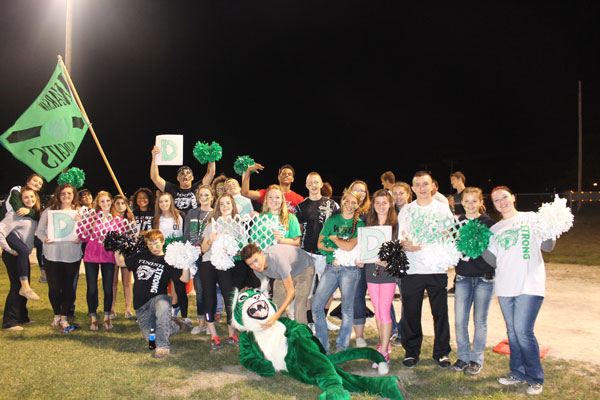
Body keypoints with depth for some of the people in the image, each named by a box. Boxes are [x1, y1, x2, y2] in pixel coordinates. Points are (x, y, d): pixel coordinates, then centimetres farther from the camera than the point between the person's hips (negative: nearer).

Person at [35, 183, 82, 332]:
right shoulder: (49, 210, 4)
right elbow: (39, 230, 6)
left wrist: (80, 239, -13)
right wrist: (45, 239, -13)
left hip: (72, 256, 1)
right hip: (52, 255, -1)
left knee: (68, 287, 6)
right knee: (54, 287, 1)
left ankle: (64, 317, 19)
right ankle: (57, 315, 25)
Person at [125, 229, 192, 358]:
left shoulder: (167, 261, 1)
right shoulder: (140, 256, 13)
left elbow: (185, 279, -9)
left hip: (158, 298, -4)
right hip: (141, 305, 4)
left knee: (163, 307, -42)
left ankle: (162, 346, -35)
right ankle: (173, 325, 26)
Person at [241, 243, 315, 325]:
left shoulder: (278, 260, -43)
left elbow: (291, 291, -38)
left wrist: (277, 315, -46)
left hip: (304, 268, -6)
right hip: (283, 273, 6)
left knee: (299, 308, -20)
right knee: (277, 305, 0)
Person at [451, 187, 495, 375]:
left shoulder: (488, 223, -1)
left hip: (484, 277, -2)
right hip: (463, 277, 2)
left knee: (480, 320, 5)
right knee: (460, 320, 2)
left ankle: (477, 359, 18)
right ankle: (463, 356, 19)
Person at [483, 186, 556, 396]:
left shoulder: (531, 218, 5)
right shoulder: (494, 230, 15)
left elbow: (547, 247, -1)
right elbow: (493, 261, 11)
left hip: (529, 284, -5)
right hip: (505, 286, 5)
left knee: (523, 331, -10)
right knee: (512, 331, 10)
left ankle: (535, 378, 5)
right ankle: (518, 372, 23)